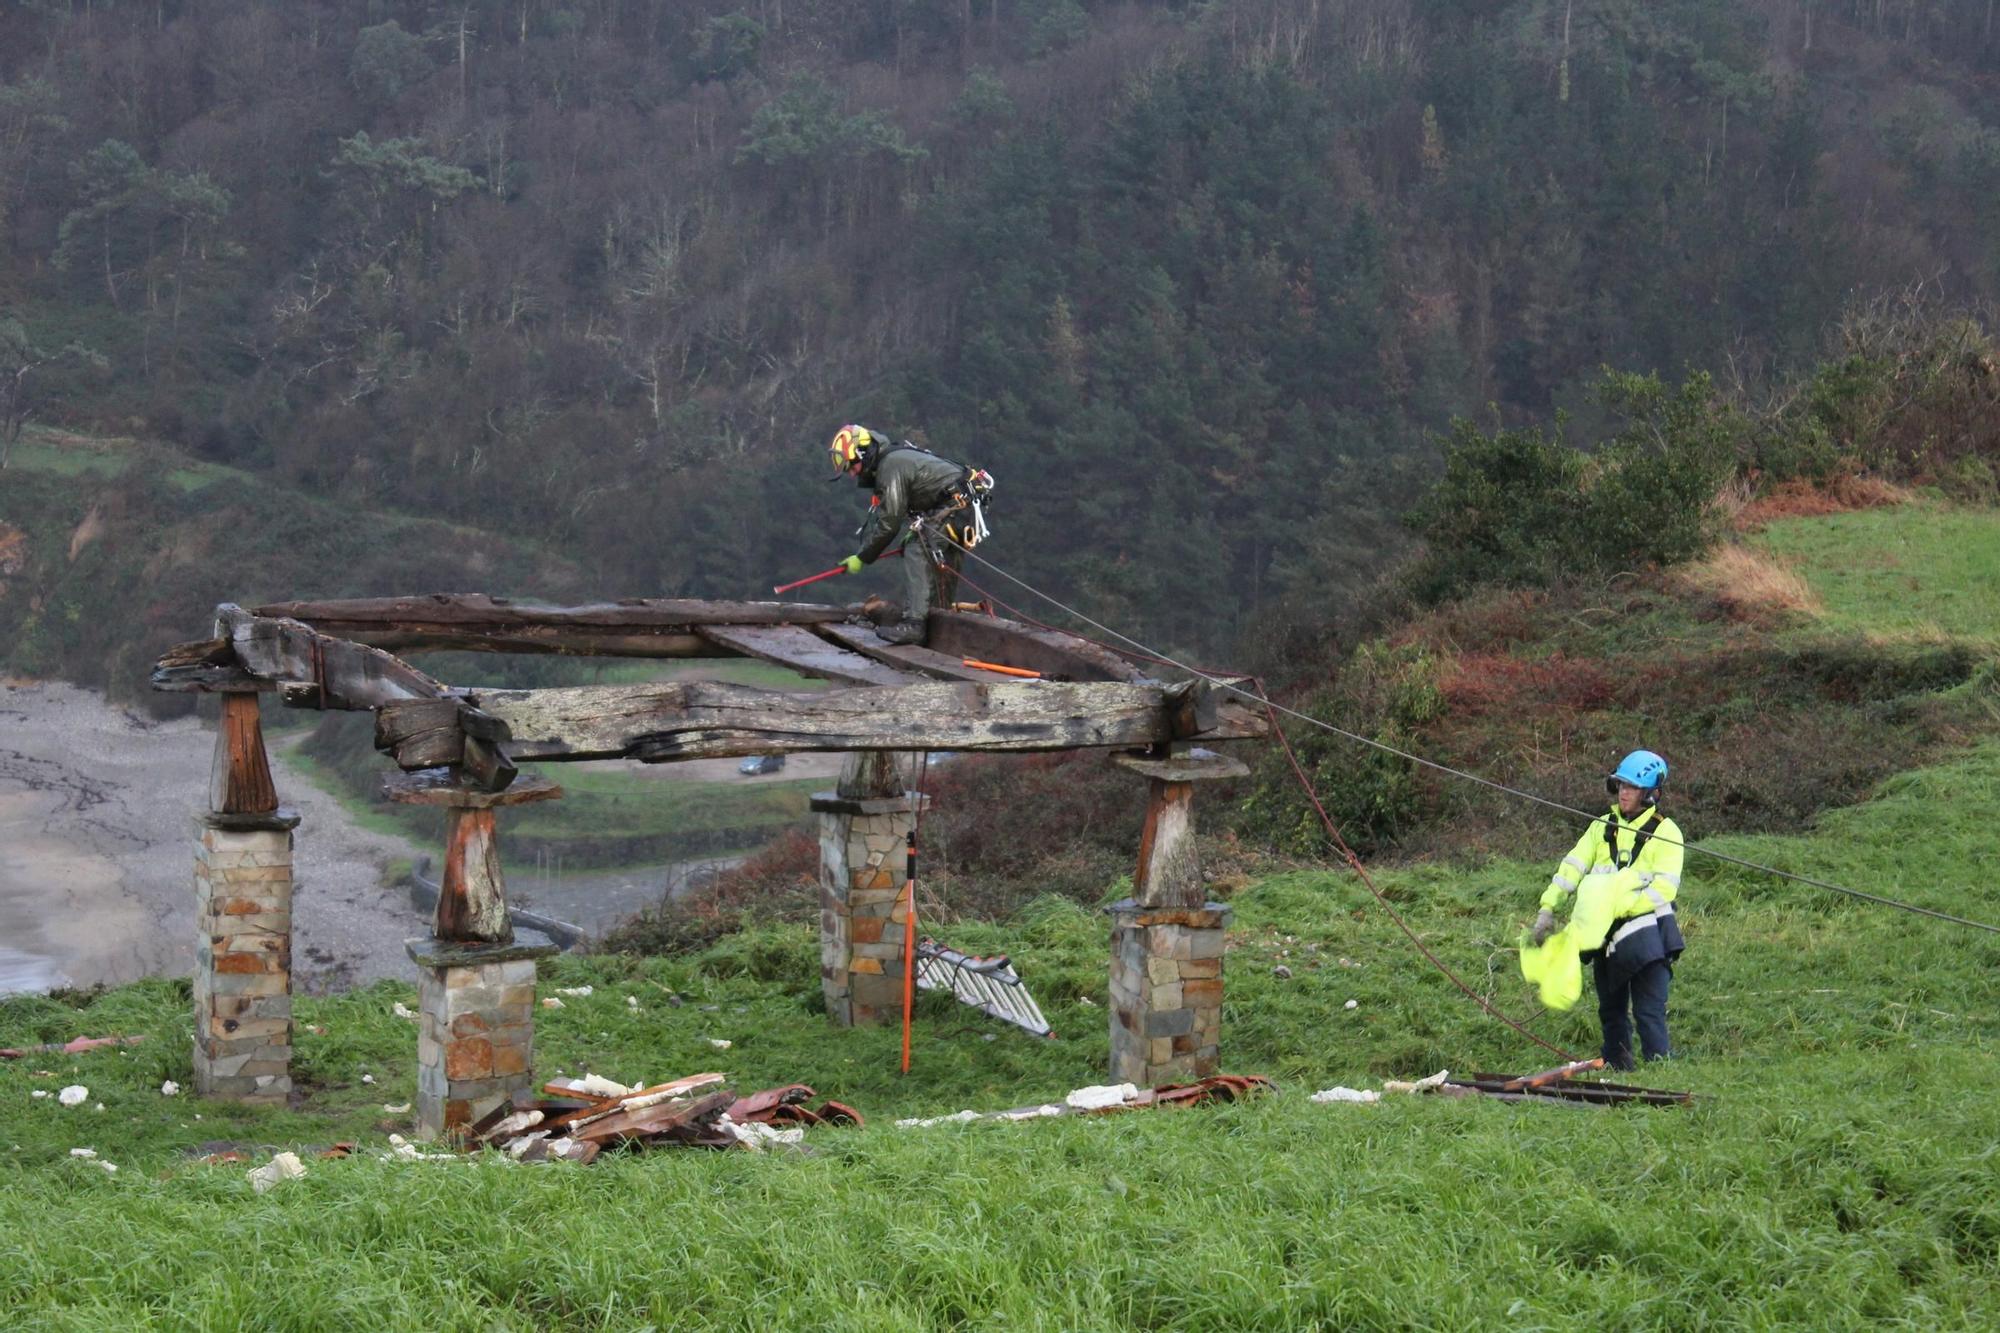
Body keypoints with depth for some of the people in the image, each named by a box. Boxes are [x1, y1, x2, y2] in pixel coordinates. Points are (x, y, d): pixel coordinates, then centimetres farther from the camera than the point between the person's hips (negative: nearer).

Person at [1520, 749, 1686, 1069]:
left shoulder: (1665, 833, -3)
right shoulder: (1603, 827, 13)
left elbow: (1664, 889, -14)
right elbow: (1572, 866, 4)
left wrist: (1618, 906, -23)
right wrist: (1548, 908, -8)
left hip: (1645, 934, -6)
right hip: (1606, 937, 6)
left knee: (1650, 1015, -11)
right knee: (1611, 1013, 12)